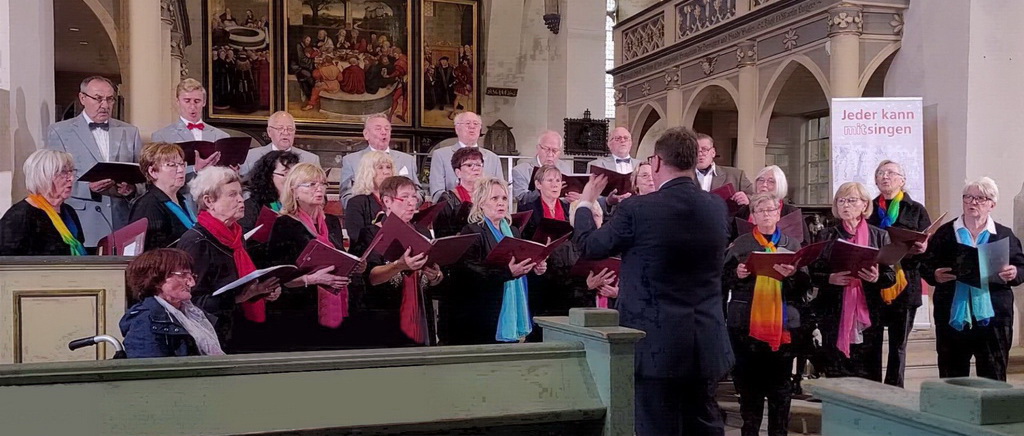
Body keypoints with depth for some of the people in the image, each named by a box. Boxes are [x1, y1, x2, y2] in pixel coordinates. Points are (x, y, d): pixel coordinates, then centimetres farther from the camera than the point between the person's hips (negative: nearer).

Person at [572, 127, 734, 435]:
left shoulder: (638, 209, -15)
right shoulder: (717, 207, 2)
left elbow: (589, 247, -1)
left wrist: (586, 203, 18)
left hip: (657, 344, -5)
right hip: (707, 343, 5)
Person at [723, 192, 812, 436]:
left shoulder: (791, 245, 9)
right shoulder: (740, 244, 6)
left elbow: (805, 286, 3)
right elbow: (724, 279, 5)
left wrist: (792, 276, -17)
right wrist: (737, 275, -16)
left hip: (783, 322, 1)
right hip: (747, 322, -1)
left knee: (780, 384, 3)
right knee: (749, 382, 3)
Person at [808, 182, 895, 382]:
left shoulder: (879, 236, 8)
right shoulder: (826, 236, 7)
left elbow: (891, 275, 5)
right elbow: (813, 274, 3)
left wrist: (877, 278, -16)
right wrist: (830, 279, -17)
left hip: (869, 316, 0)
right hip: (835, 317, 0)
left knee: (869, 378, 3)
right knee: (836, 377, 1)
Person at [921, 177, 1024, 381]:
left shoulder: (1004, 235, 7)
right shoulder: (945, 233, 6)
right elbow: (926, 266, 6)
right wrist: (935, 276, -16)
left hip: (992, 316, 0)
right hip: (953, 316, 0)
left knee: (994, 377, 4)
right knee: (952, 377, 7)